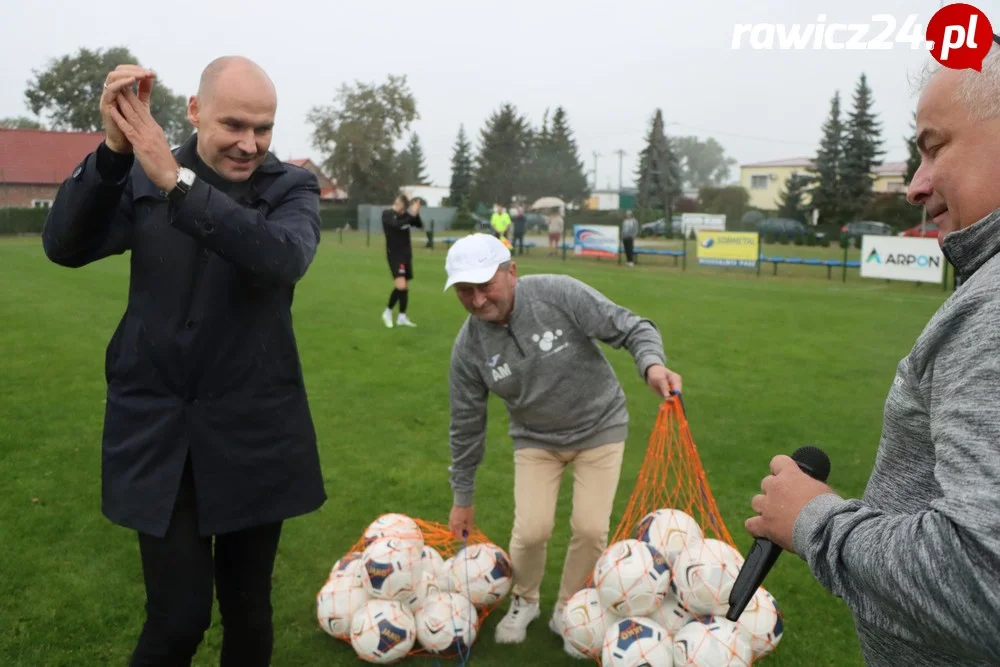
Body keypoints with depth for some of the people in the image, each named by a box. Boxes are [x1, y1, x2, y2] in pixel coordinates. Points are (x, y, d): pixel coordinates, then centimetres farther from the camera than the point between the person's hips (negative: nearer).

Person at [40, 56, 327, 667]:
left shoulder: (293, 188, -2)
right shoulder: (142, 176, 3)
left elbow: (284, 257, -23)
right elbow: (65, 247, -11)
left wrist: (179, 183, -31)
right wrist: (113, 150, -24)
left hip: (253, 431, 0)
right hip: (158, 430, 0)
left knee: (249, 609, 12)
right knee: (179, 616, 0)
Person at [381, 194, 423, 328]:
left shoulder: (405, 215, 4)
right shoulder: (386, 214, -10)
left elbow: (420, 225, -2)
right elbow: (397, 224, -27)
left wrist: (416, 214, -18)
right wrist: (411, 214, -31)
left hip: (406, 254, 6)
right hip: (394, 254, -6)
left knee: (406, 286, 8)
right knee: (400, 285, -18)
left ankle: (402, 317, 17)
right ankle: (388, 312, 2)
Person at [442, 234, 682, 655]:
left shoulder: (560, 295, -24)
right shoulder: (469, 347, -14)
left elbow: (632, 328, -20)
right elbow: (466, 425, -4)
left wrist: (651, 364, -43)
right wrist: (463, 497, 4)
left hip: (599, 427, -1)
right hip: (536, 439, 2)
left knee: (591, 528, -5)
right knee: (531, 529, -10)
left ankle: (568, 610, 23)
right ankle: (524, 601, 23)